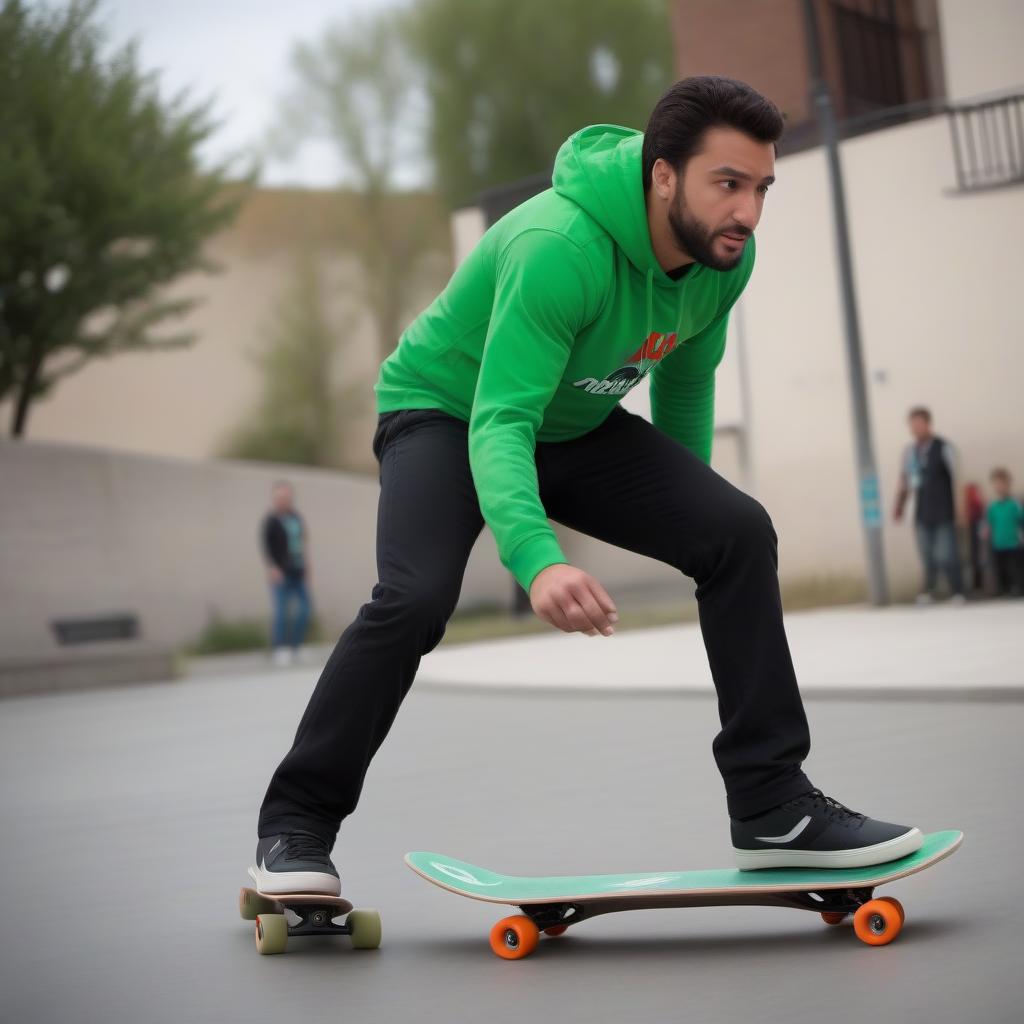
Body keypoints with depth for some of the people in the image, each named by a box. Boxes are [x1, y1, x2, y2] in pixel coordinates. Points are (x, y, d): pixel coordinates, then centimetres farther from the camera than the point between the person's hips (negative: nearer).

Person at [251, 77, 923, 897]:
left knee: (739, 532, -13)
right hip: (448, 411, -6)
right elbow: (499, 424, -42)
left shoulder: (727, 255, -13)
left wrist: (686, 508, 15)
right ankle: (295, 828, -12)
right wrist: (537, 558, -58)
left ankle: (773, 809, -5)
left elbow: (685, 381, 6)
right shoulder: (560, 248, -36)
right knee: (415, 597, -31)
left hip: (579, 428, 6)